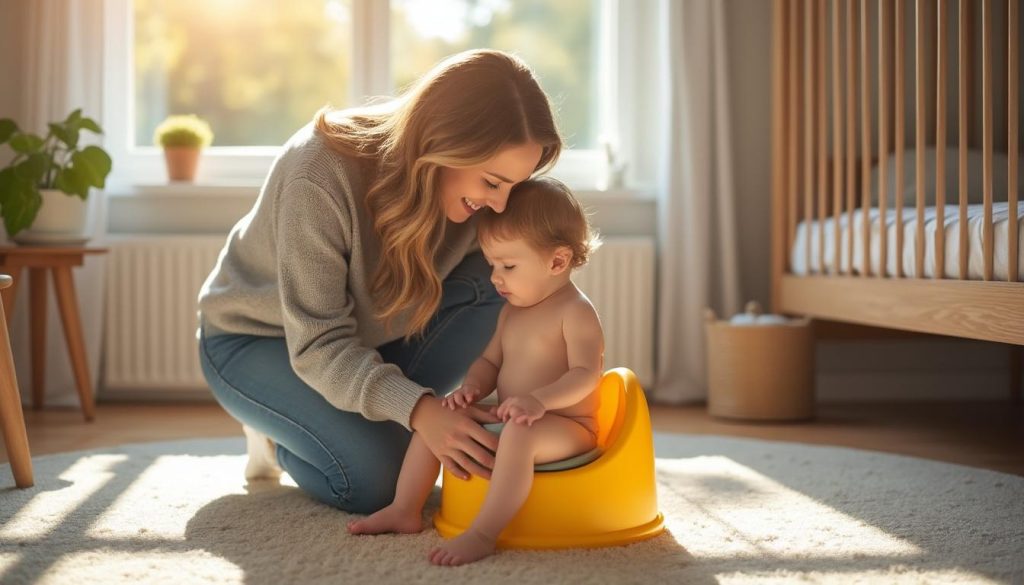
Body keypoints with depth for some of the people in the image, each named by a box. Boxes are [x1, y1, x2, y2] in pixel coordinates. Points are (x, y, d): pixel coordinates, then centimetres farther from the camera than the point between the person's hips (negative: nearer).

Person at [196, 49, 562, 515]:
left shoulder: (468, 180, -19)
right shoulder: (320, 175, -36)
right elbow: (318, 347, -34)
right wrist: (419, 410, -49)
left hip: (368, 332, 6)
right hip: (255, 338, -5)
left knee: (490, 284, -21)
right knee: (376, 476, -28)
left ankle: (374, 423, -7)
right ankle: (275, 432, 5)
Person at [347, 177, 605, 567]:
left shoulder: (576, 312, -13)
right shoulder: (512, 311, 13)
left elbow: (586, 374, -23)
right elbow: (490, 361, 17)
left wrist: (540, 399, -38)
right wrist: (471, 388, -6)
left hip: (566, 429, -9)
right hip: (503, 422, 9)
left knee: (519, 432, -40)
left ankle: (483, 534, -40)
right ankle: (405, 510, 3)